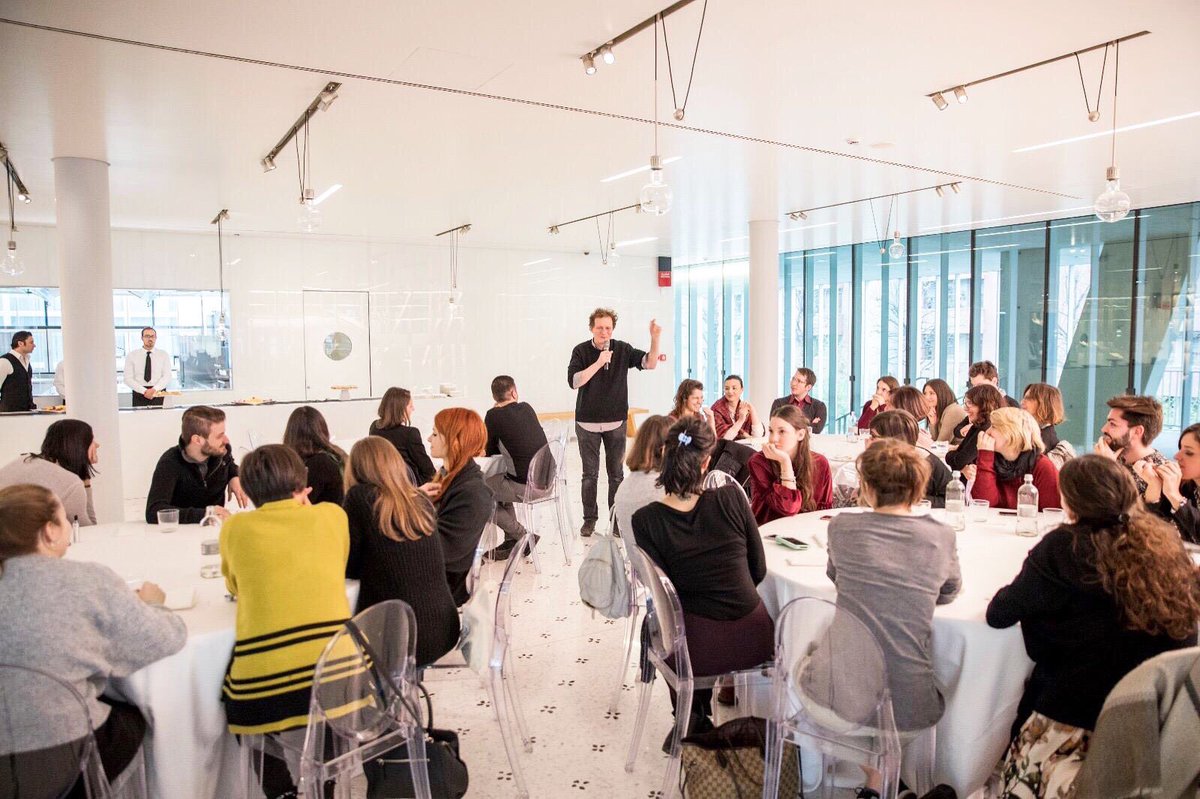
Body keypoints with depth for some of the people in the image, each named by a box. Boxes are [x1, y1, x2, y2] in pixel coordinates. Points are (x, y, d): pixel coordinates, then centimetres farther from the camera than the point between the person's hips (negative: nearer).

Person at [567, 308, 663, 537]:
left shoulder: (622, 349, 0)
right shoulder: (581, 351, -3)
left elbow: (649, 363, -9)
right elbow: (573, 381, -14)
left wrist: (655, 338, -25)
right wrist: (599, 363, -19)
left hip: (616, 422, 1)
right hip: (587, 422, -1)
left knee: (616, 473, 6)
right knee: (590, 474, 7)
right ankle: (590, 519, 16)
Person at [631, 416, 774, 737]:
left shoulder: (645, 520, -12)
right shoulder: (731, 498, -11)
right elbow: (759, 570, 0)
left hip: (698, 651, -1)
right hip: (754, 641, 1)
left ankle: (692, 714, 29)